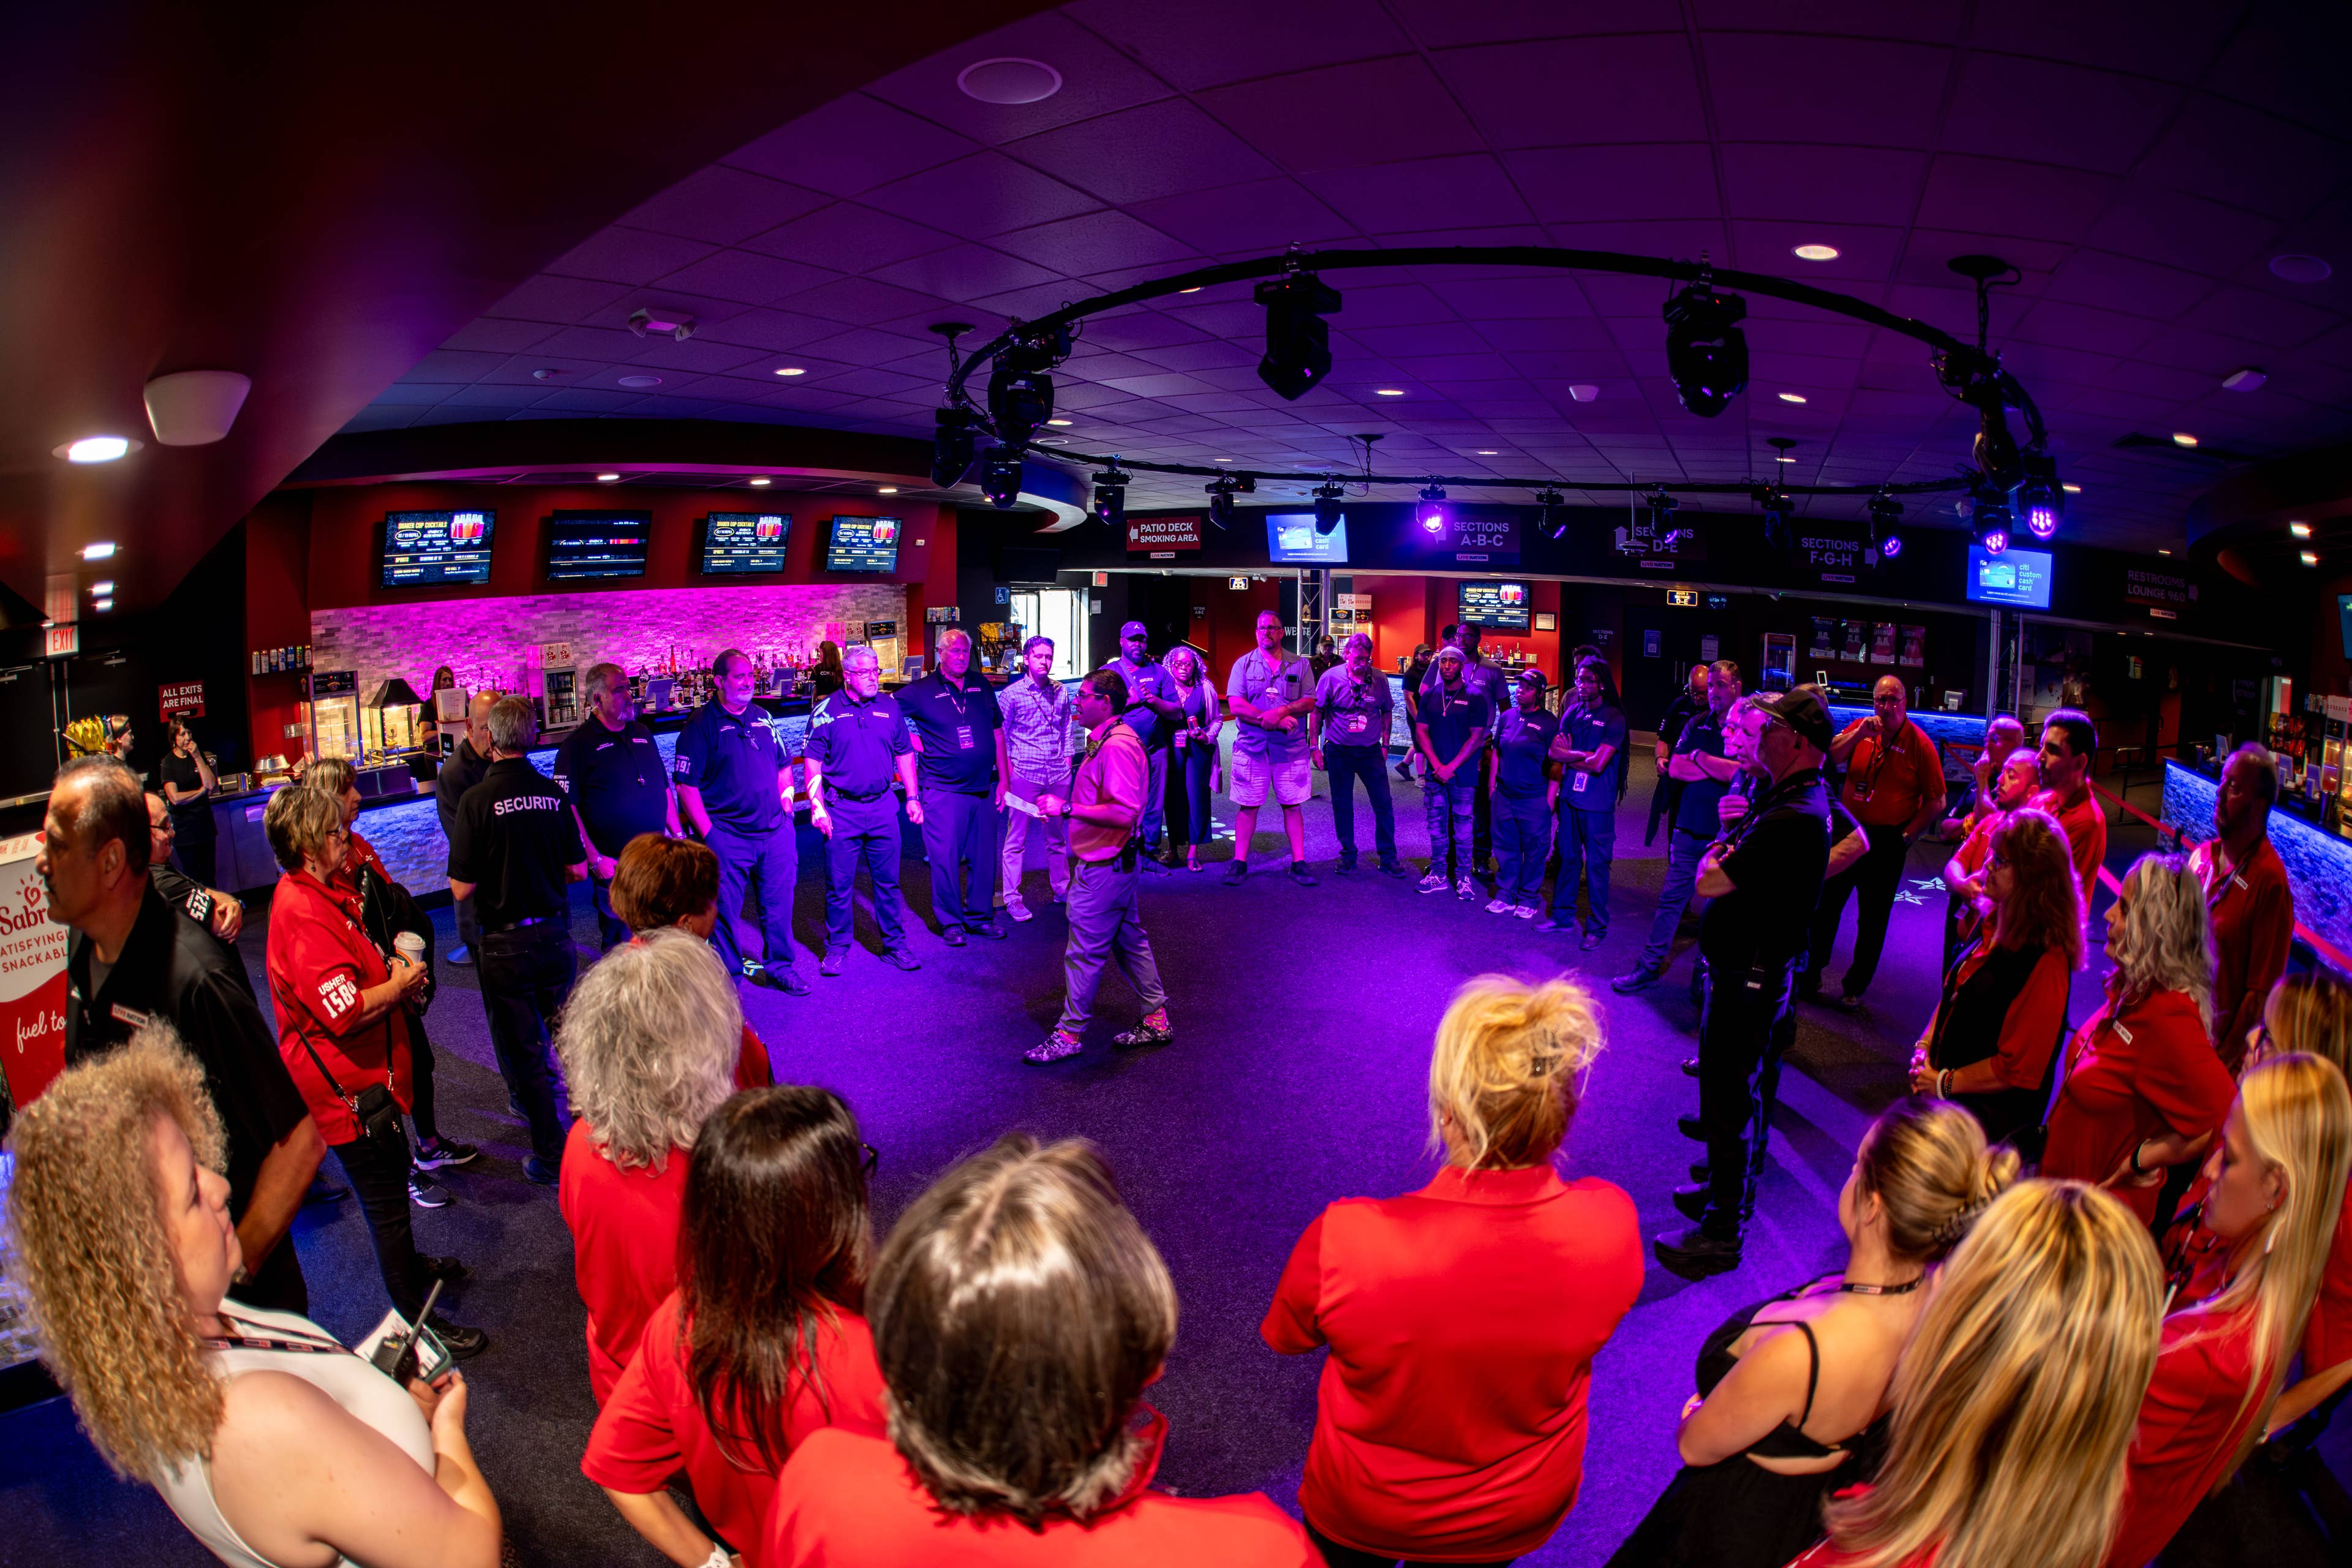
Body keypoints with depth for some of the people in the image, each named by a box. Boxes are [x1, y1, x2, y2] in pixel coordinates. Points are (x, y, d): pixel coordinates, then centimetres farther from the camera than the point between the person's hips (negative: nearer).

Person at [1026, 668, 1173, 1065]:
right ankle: (1156, 1021, 26)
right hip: (1109, 863, 11)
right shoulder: (1108, 740, 11)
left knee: (1083, 951, 0)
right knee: (1130, 940, 17)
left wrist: (1067, 808, -28)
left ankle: (1069, 1034, 12)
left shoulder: (1116, 746, -23)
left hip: (1103, 869, -11)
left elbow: (1124, 813, -31)